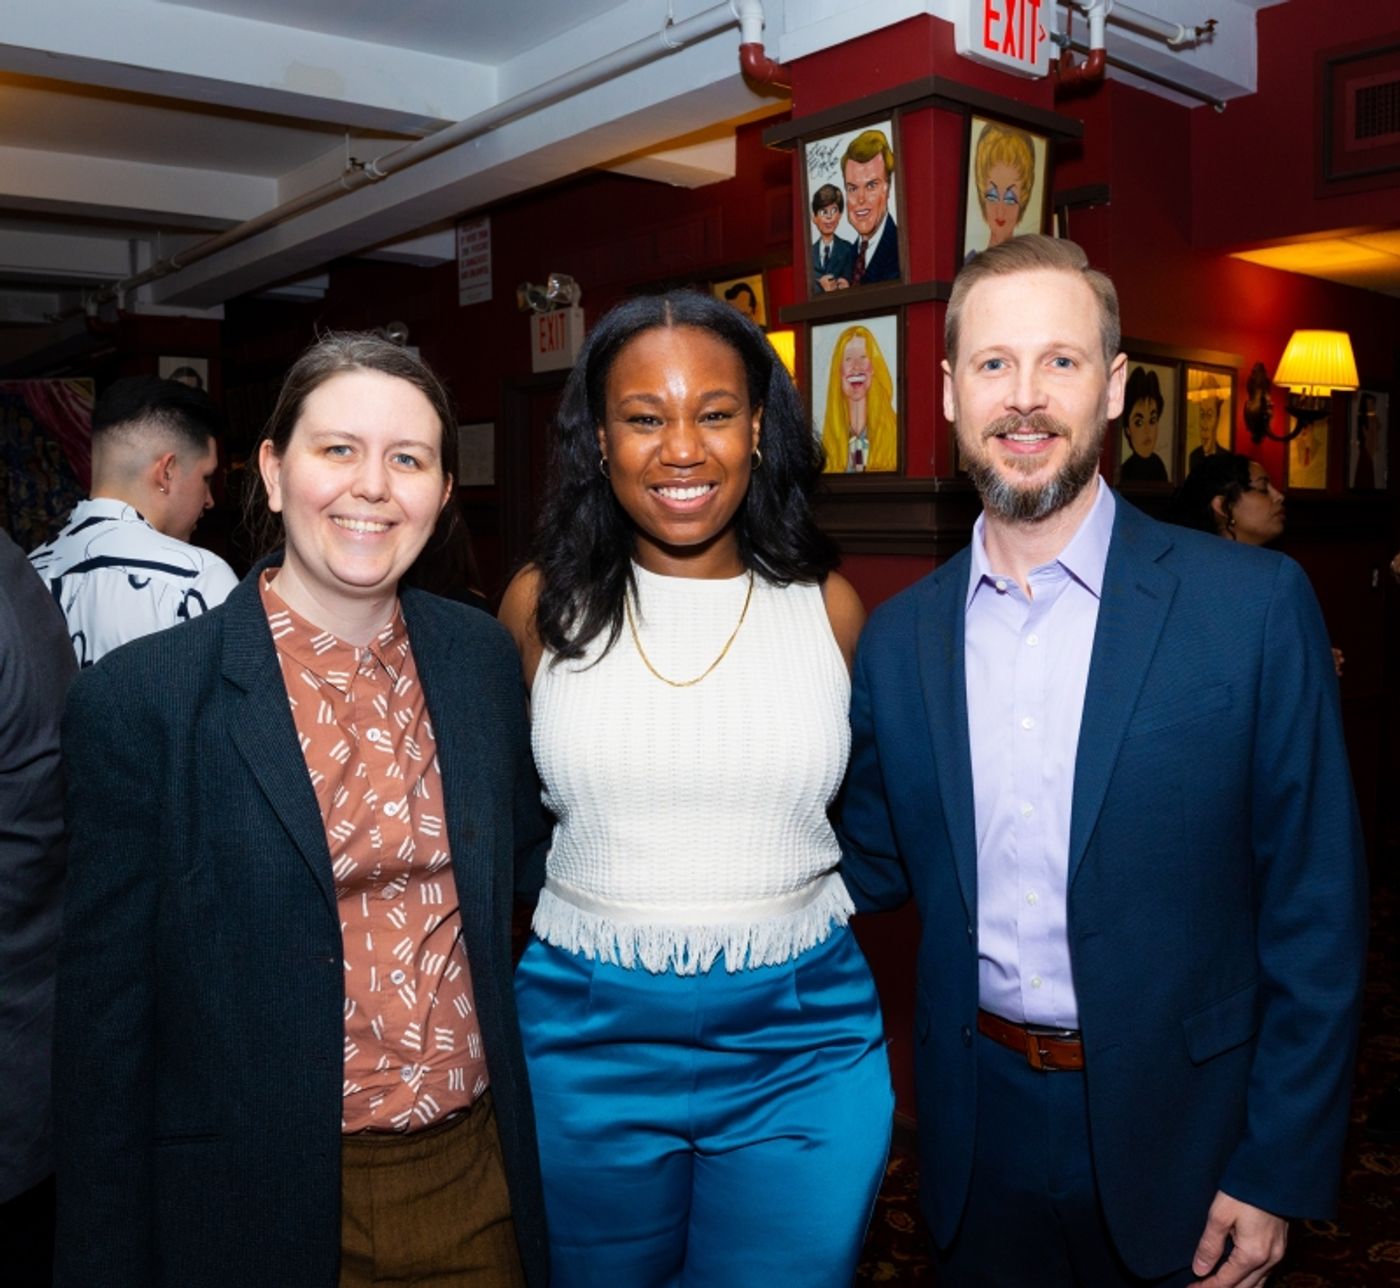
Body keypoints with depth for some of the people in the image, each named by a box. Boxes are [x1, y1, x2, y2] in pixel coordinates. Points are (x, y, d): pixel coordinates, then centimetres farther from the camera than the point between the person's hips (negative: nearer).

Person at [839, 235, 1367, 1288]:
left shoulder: (1256, 603, -11)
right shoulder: (897, 637, -2)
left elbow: (1316, 911, -8)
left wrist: (1277, 1171, -8)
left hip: (1174, 1137, -2)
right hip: (979, 1135, 3)